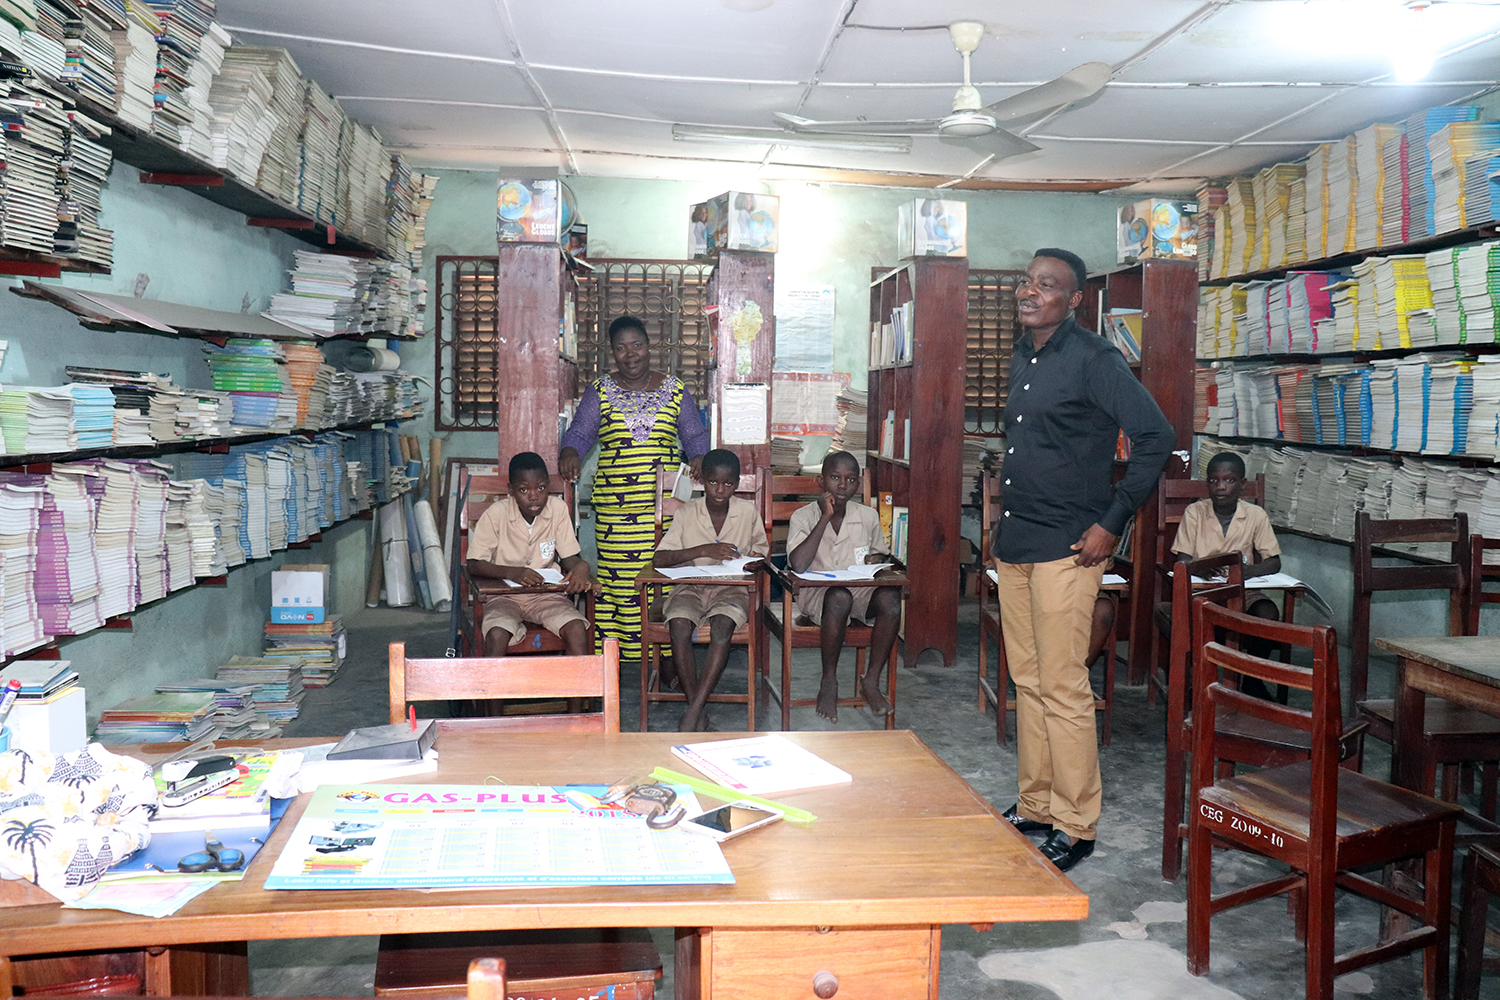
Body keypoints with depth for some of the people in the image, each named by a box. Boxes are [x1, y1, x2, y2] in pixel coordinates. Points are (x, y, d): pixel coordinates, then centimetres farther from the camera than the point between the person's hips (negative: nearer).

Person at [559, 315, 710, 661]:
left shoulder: (674, 389, 12)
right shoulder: (600, 390, 11)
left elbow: (695, 434, 13)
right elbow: (579, 433, 8)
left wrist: (699, 458, -7)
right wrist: (570, 453, -13)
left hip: (664, 503, 0)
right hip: (614, 506, 0)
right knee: (616, 576, -5)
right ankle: (611, 655, 3)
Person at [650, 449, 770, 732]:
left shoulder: (748, 512, 3)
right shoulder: (688, 512, -1)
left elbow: (761, 549, 19)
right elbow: (658, 560, -8)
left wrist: (755, 560, -6)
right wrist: (704, 550, -20)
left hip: (731, 589, 0)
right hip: (690, 588, 0)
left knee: (722, 626, -33)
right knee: (679, 627, -32)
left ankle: (693, 711, -30)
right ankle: (698, 710, -21)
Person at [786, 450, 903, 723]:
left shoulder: (868, 516, 5)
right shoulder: (803, 516, -6)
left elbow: (881, 554, 23)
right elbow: (798, 565, -22)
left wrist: (879, 560, -3)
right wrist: (825, 517, -21)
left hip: (860, 591, 3)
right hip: (816, 594, -3)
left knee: (890, 597, -29)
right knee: (839, 597, -38)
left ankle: (871, 681, -13)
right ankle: (829, 681, -16)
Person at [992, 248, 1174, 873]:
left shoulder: (1093, 360, -10)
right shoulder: (1022, 358, 14)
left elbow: (1156, 437, -16)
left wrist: (1111, 522, -16)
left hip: (1065, 547, -8)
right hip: (1014, 542, 8)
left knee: (1063, 690, -4)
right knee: (1027, 682, 13)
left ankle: (1075, 826, 8)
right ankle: (1034, 807, 25)